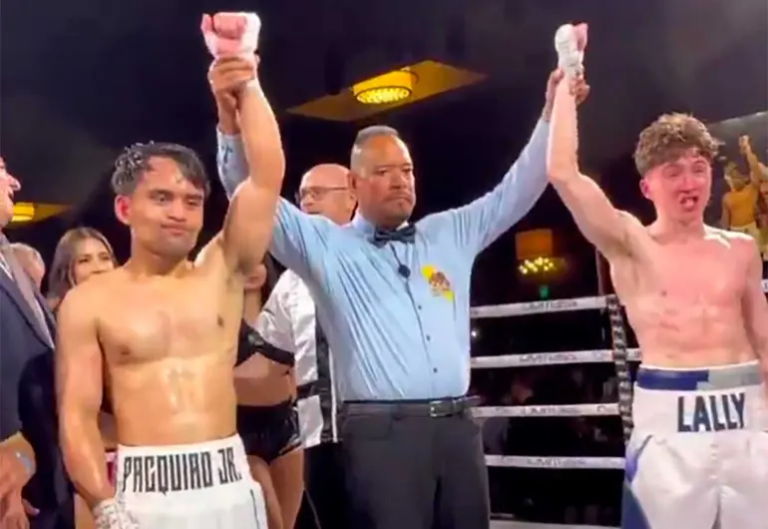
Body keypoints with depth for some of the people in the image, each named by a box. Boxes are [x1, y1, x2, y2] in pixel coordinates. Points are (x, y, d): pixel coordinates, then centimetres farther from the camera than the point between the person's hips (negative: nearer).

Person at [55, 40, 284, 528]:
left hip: (230, 484, 2)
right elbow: (77, 415, -3)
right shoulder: (88, 302, 0)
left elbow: (267, 177, -3)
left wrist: (247, 86, -7)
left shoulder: (221, 272, 6)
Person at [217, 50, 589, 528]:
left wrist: (553, 112, 11)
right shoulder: (324, 244, 6)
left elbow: (519, 189, 20)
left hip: (458, 427, 5)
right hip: (381, 432, -4)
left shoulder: (450, 234, 18)